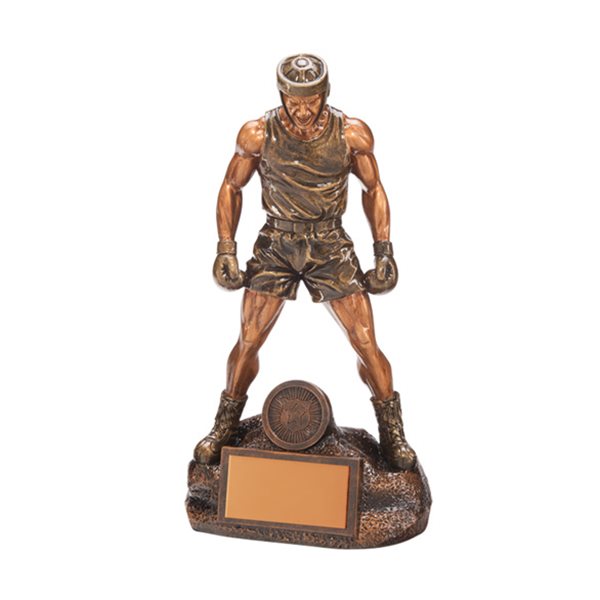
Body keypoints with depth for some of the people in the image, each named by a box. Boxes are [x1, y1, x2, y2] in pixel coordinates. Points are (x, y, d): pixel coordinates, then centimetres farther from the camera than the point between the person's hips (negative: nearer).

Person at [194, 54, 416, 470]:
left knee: (366, 344, -2)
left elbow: (374, 189, 5)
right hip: (275, 245, 1)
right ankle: (225, 426, 27)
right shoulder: (257, 135, -9)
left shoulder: (353, 134, -8)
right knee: (248, 342, 3)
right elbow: (232, 187, 5)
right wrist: (226, 249, -3)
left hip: (331, 247, 0)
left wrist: (384, 252, -1)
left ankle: (393, 435, 20)